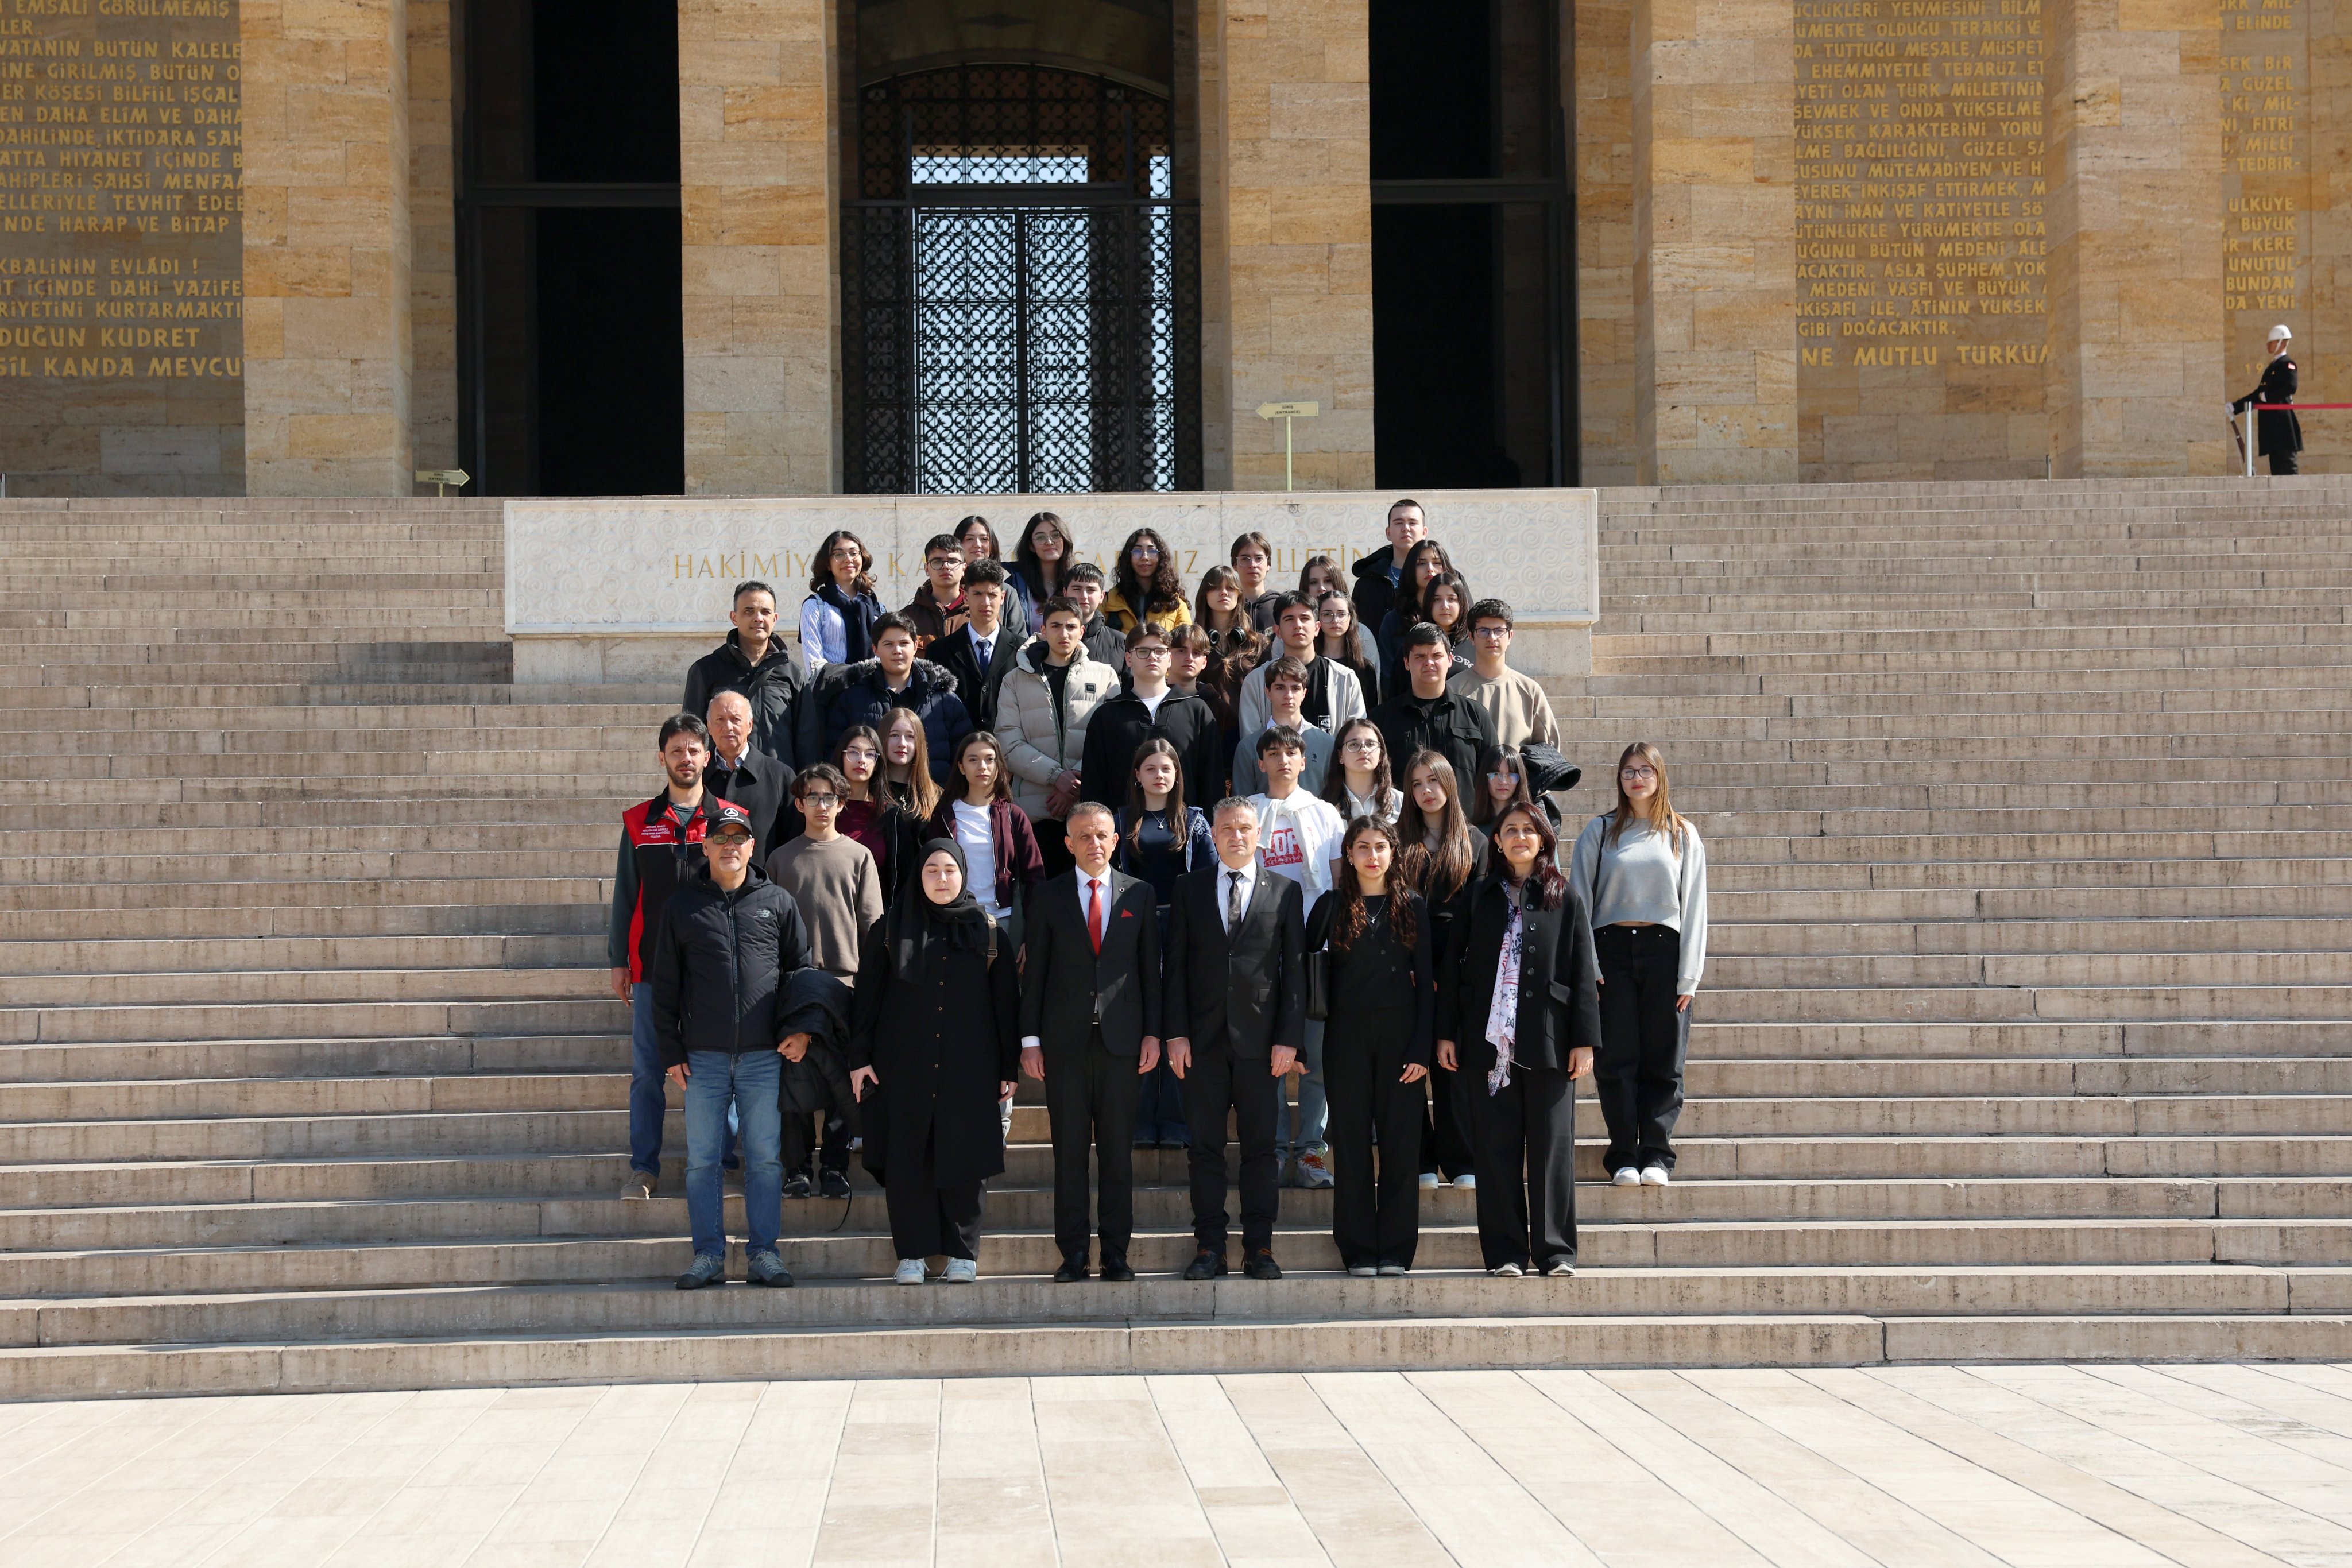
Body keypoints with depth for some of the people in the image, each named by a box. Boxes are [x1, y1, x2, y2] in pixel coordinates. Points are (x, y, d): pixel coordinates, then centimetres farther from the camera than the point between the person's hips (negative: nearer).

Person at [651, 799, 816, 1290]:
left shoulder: (777, 903, 8)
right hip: (703, 1057, 0)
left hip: (765, 1056, 0)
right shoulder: (683, 906, 7)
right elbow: (665, 984, 8)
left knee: (766, 1158, 1)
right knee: (701, 1160, 1)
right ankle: (709, 1255, 7)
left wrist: (803, 1029, -2)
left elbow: (801, 968, 12)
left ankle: (764, 1253, 7)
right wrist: (671, 1051, 2)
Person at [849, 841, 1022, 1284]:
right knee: (906, 1160, 0)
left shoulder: (987, 933, 7)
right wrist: (859, 1057, -1)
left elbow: (1006, 1001, 7)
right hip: (904, 1068, 0)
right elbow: (867, 996, 6)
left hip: (969, 1069, 0)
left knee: (965, 1160, 0)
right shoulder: (892, 931, 6)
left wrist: (1009, 1068, 3)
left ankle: (962, 1254, 9)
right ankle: (911, 1255, 7)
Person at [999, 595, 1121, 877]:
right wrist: (1056, 776, -12)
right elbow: (1010, 745, 1)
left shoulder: (1105, 676, 11)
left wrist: (1079, 781, -12)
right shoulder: (1017, 681, 12)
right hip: (1036, 809, 0)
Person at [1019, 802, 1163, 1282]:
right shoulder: (1048, 896, 6)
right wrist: (1030, 1039, -1)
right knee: (1069, 1150, 1)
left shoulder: (1139, 895, 9)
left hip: (1121, 1039, 1)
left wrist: (1152, 1033, 2)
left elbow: (1151, 967, 9)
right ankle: (1072, 1254, 5)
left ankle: (1115, 1252, 7)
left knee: (1118, 1150, 2)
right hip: (1065, 1040, 0)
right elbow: (1034, 971, 5)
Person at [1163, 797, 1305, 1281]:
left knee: (1260, 1147, 2)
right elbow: (1176, 965, 6)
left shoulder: (1285, 892, 7)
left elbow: (1295, 969, 4)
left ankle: (1259, 1249, 7)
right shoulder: (1189, 888, 8)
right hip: (1204, 1040, 1)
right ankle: (1209, 1247, 7)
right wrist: (1176, 1033, -3)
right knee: (1205, 1148, 2)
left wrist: (1289, 1038, -4)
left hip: (1259, 1039, -1)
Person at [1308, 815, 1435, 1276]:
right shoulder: (1331, 906, 6)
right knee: (1351, 1143, 2)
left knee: (1401, 1143, 0)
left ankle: (1396, 1251, 6)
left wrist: (1422, 1048, -5)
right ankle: (1359, 1251, 7)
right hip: (1347, 1035, 0)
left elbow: (1426, 980, 3)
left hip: (1400, 1034, 0)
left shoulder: (1412, 907, 6)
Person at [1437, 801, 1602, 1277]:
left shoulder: (1565, 897, 7)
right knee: (1497, 1148, 2)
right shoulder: (1481, 898, 10)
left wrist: (1584, 1039, -3)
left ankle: (1556, 1251, 6)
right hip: (1489, 1040, 1)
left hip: (1548, 1041, -1)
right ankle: (1505, 1252, 7)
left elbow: (1583, 971, 4)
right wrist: (1446, 1033, 2)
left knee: (1552, 1147, 0)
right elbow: (1454, 967, 9)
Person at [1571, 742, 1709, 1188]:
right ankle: (1623, 1156, 3)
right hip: (1613, 950, 0)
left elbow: (1694, 907, 6)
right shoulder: (1600, 832, 8)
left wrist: (1688, 976, -1)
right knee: (1617, 1059, -1)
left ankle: (1656, 1154, 4)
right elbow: (1579, 899, 4)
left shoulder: (1683, 836, 9)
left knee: (1664, 1061, 0)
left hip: (1664, 949, 0)